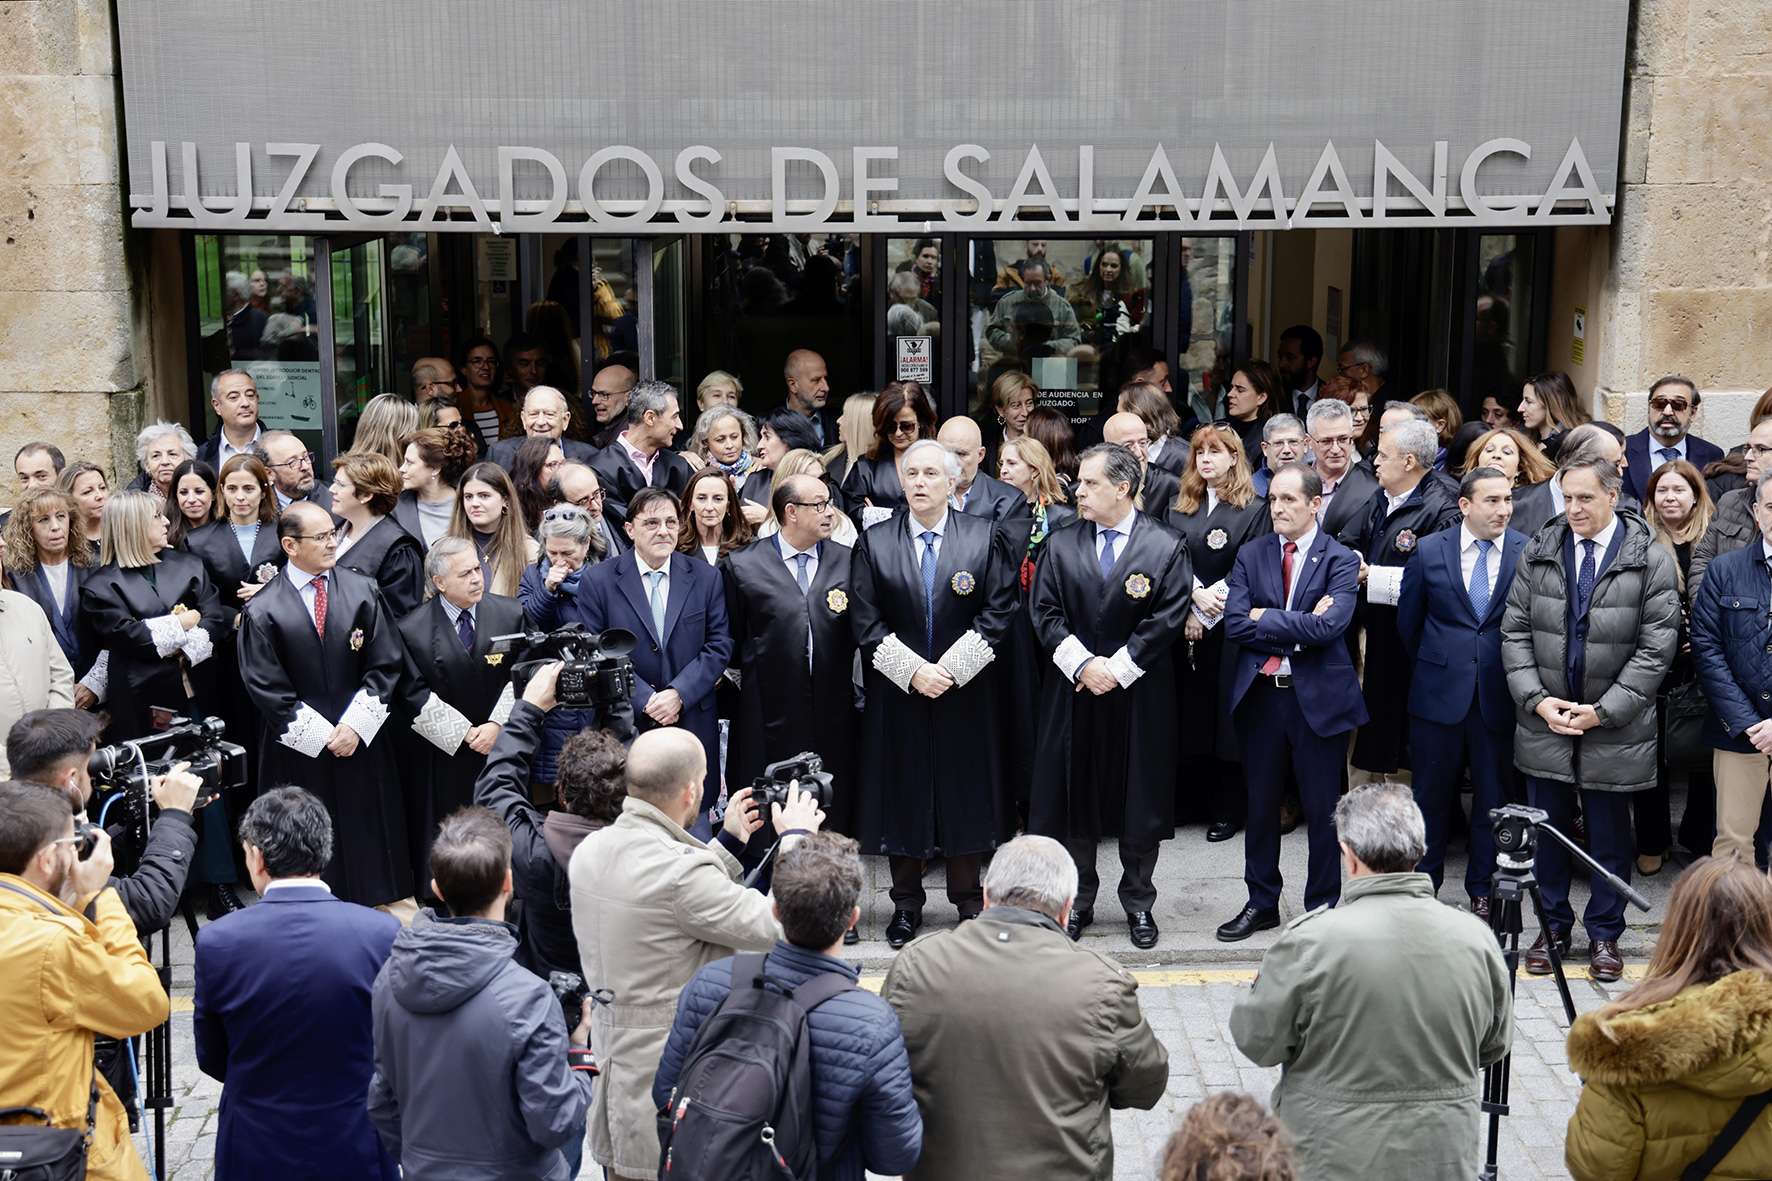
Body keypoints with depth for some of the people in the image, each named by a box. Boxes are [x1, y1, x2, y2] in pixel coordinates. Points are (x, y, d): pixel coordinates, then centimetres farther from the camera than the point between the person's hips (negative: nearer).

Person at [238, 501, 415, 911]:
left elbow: (386, 664, 0)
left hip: (362, 742, 2)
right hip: (299, 750, -2)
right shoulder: (263, 612, -4)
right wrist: (321, 734, -10)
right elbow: (265, 688, -6)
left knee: (367, 832, 9)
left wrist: (355, 725, -9)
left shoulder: (362, 593, 2)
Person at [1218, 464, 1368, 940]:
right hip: (1260, 693, 3)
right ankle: (1261, 903, 25)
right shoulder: (1250, 555, 5)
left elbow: (1329, 626, -20)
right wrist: (1298, 627, -14)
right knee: (1260, 806, 12)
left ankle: (1322, 906, 20)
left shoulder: (1340, 559, -5)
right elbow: (1234, 624, -6)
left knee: (1321, 809, 6)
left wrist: (1267, 619, -14)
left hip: (1318, 698, -3)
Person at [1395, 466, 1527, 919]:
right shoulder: (1430, 550, -1)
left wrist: (1516, 677, 3)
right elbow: (1408, 620, 9)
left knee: (1493, 797, 8)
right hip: (1439, 694, 0)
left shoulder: (1529, 553, -4)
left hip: (1498, 696, 0)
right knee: (1432, 795, 9)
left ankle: (1481, 891, 22)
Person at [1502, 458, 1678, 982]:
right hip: (1544, 721, 3)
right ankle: (1553, 925, 27)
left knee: (1609, 834, 9)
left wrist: (1602, 712, -13)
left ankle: (1605, 933, 24)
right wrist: (1537, 700, -8)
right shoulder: (1538, 553, 1)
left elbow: (1656, 649, -9)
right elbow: (1515, 632, 4)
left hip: (1615, 727, -2)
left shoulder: (1651, 561, -8)